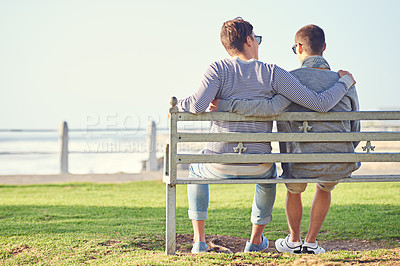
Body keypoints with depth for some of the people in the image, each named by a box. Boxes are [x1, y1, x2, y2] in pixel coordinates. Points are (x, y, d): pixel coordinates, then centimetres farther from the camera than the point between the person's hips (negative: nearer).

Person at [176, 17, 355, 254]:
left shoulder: (218, 69, -5)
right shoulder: (273, 73, -4)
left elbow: (198, 105, -21)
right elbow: (321, 104, -8)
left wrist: (177, 104, 2)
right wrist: (345, 82, 10)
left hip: (220, 165, 0)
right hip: (257, 167, 1)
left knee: (196, 171, 36)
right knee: (268, 174, 39)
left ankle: (199, 241, 28)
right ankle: (256, 240, 44)